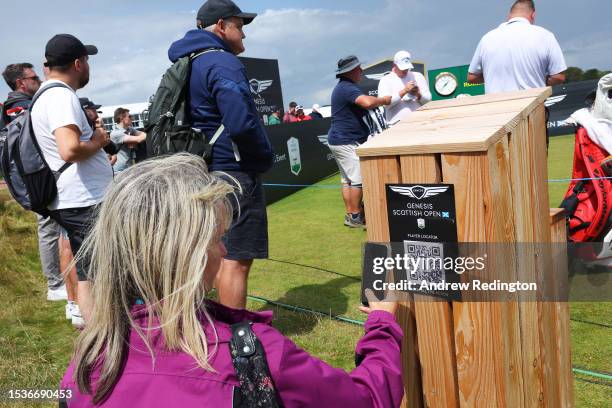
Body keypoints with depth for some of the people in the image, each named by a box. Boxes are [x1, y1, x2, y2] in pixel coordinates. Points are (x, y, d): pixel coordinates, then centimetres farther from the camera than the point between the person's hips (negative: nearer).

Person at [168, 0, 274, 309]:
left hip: (207, 173, 10)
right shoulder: (224, 64, -15)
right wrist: (266, 156, -11)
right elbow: (241, 123, -27)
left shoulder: (188, 63, 16)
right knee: (236, 259, -5)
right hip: (235, 173, -10)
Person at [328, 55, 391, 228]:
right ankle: (356, 217, -5)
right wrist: (384, 100, -16)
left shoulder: (342, 87, 19)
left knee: (347, 179, 11)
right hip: (347, 141, -11)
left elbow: (360, 108, 21)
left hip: (339, 140, 11)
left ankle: (350, 214, 16)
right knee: (358, 178, -9)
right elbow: (367, 102, -32)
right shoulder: (347, 88, -16)